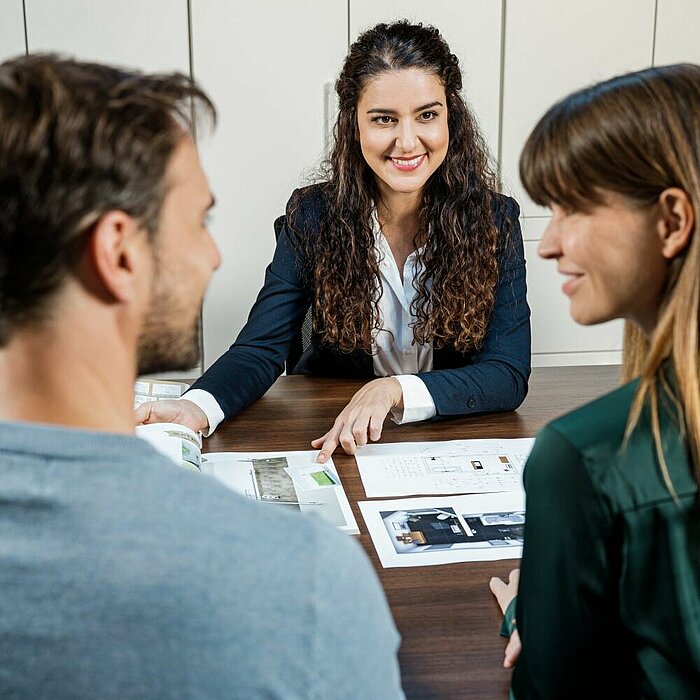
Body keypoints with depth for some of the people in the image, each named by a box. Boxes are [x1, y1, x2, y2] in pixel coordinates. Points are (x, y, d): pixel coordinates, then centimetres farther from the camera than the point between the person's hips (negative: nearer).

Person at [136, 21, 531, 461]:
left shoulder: (493, 219, -8)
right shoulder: (313, 216, -6)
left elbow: (510, 374, -12)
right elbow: (261, 350, -9)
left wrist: (395, 391, -28)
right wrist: (197, 408, -31)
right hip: (330, 441, 1)